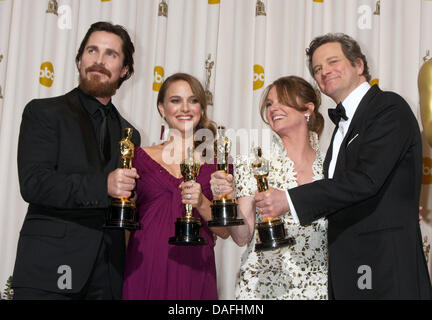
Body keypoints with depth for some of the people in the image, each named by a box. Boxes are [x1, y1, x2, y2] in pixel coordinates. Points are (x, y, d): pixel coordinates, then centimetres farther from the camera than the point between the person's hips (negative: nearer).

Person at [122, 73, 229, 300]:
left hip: (194, 271, 0)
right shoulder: (140, 157, 7)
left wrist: (202, 203, -12)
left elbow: (224, 230, 5)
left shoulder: (217, 162, 7)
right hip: (145, 270, 0)